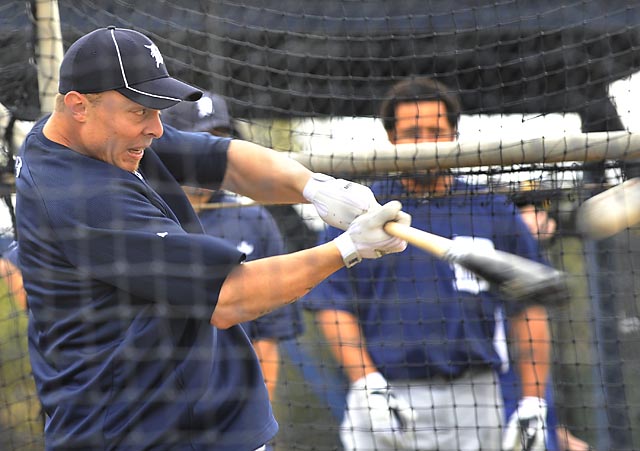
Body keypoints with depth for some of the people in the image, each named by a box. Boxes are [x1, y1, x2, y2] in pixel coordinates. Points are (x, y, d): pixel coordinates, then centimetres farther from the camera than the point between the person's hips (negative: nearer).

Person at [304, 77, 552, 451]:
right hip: (386, 398, -2)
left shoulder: (494, 212, 10)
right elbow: (334, 307, 1)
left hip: (474, 401, 2)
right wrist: (368, 385, -11)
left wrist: (533, 402, 2)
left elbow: (529, 310, 9)